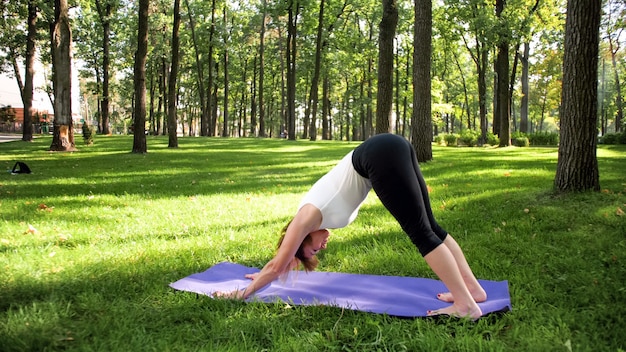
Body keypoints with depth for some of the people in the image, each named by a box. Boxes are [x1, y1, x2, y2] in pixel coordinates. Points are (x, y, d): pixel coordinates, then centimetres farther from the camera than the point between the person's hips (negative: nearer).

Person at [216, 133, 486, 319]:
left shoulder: (305, 219, 5)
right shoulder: (313, 213, 25)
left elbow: (278, 266, 14)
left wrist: (244, 292, 24)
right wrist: (261, 275, 51)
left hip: (381, 156, -7)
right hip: (393, 148, 7)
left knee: (421, 233, -7)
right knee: (428, 226, 9)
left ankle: (466, 305, -6)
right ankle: (473, 288, 13)